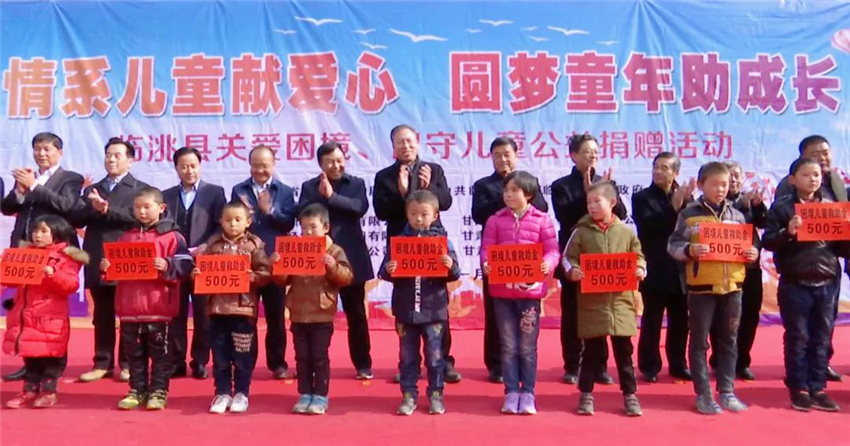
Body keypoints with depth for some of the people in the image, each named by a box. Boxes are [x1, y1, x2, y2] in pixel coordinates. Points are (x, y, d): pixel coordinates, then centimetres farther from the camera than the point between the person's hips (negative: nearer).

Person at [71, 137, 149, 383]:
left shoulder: (141, 189, 2)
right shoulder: (91, 190, 16)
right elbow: (75, 218, 4)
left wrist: (107, 210, -20)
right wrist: (92, 207, -14)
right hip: (98, 262, 4)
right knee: (102, 316, 10)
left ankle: (128, 363, 12)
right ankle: (102, 363, 17)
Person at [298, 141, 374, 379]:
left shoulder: (356, 183, 4)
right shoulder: (309, 186, 7)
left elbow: (360, 208, -15)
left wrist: (331, 196, -20)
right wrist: (320, 195, -19)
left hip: (350, 259, -1)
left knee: (356, 314, 8)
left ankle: (363, 364, 17)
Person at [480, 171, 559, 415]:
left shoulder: (542, 219, 1)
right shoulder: (495, 220, 5)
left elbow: (552, 251, -2)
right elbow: (486, 249, 1)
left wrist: (547, 264, -23)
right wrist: (486, 264, -20)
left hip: (530, 289, -1)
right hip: (501, 289, 2)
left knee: (527, 346, 6)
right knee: (508, 345, 8)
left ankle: (527, 393, 17)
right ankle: (511, 392, 18)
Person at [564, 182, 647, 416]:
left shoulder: (625, 232, 4)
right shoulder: (581, 232, 0)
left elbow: (638, 256, 11)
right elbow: (568, 257, 0)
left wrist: (640, 269, -9)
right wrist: (572, 271, -19)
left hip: (621, 299, 1)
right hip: (592, 299, -1)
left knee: (624, 349, 8)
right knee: (592, 349, 6)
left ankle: (630, 394, 19)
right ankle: (586, 394, 18)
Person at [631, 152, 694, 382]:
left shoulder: (684, 196, 8)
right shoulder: (642, 197, 0)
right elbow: (649, 226, -15)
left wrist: (686, 202, -14)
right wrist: (673, 206, -20)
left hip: (680, 269, 3)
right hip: (655, 270, -3)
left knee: (680, 321, 9)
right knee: (652, 320, 2)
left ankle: (678, 364, 22)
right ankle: (649, 366, 12)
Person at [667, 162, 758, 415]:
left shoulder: (737, 215, 10)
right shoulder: (689, 214, -2)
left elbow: (746, 246, 17)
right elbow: (673, 245, -5)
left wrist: (752, 254, -4)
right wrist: (689, 250, -24)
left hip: (732, 286, 4)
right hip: (701, 286, -4)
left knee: (729, 342, 11)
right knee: (699, 342, 3)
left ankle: (727, 392, 22)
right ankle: (703, 395, 12)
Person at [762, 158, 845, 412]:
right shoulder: (782, 207, -1)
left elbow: (841, 247, 14)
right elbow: (768, 242, -5)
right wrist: (787, 232, -22)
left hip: (827, 283, 4)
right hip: (795, 284, -3)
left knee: (821, 339, 9)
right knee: (797, 338, 4)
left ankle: (817, 389, 18)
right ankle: (799, 389, 14)